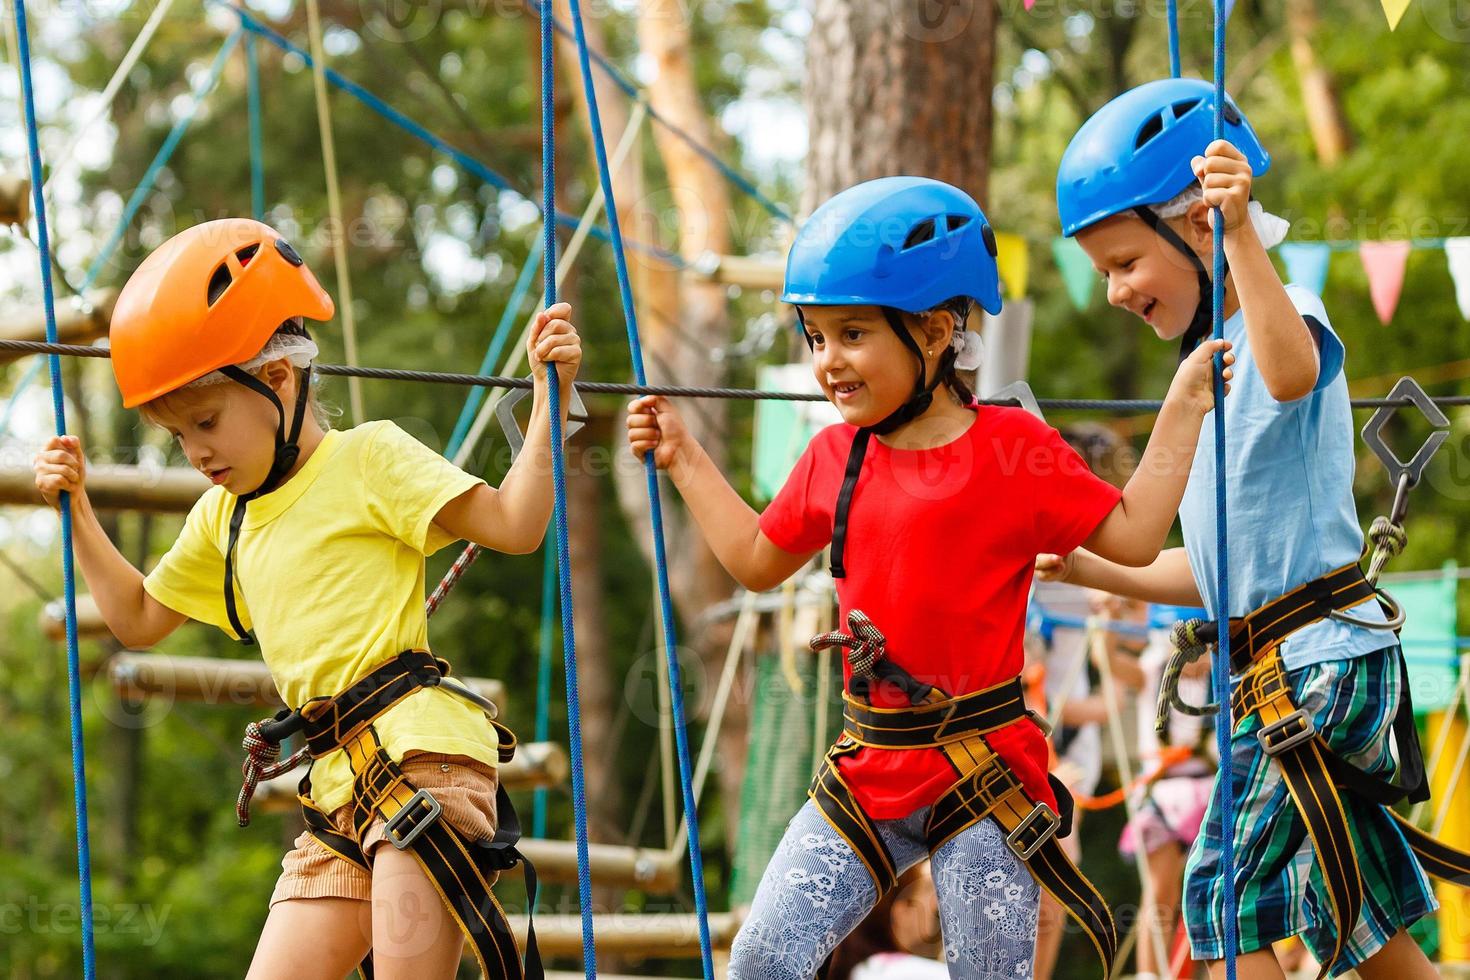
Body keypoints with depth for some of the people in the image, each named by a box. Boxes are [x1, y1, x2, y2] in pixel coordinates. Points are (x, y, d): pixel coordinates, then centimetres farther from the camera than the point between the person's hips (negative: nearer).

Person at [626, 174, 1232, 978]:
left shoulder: (1015, 451, -5)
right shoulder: (834, 458, 9)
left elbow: (1132, 536, -3)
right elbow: (756, 561, 23)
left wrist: (1181, 413, -7)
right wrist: (685, 460, 23)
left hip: (982, 771, -5)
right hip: (870, 768, 5)